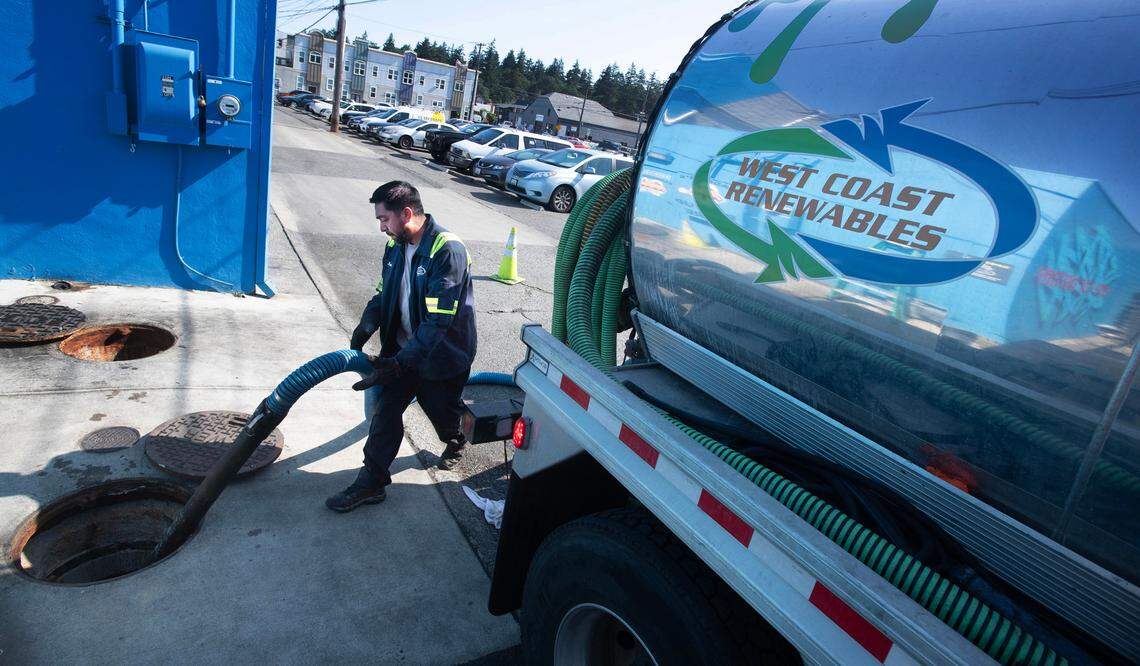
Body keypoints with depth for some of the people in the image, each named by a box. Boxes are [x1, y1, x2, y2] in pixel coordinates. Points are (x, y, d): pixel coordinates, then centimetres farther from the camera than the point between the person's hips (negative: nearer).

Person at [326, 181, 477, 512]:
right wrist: (364, 330, -9)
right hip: (402, 348, 6)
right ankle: (371, 481, 14)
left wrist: (400, 363, -33)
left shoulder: (448, 251, -27)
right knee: (385, 410, 2)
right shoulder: (395, 246, -2)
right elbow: (383, 295, 10)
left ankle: (455, 442, 50)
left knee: (443, 411, 16)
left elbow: (438, 321, -31)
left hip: (442, 355, -5)